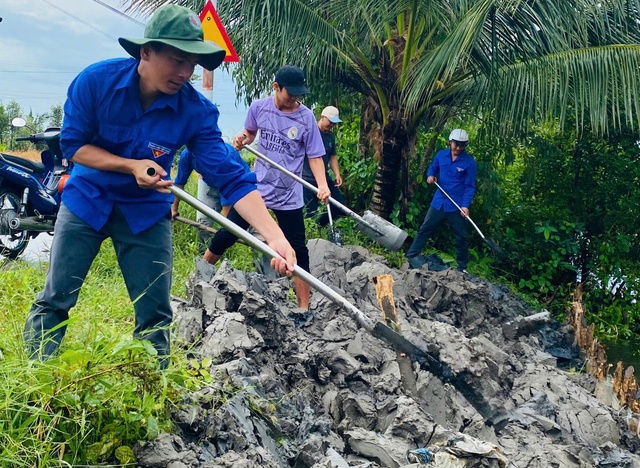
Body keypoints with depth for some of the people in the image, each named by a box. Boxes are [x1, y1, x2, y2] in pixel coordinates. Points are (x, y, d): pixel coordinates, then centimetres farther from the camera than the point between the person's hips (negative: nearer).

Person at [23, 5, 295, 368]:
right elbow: (72, 144, -13)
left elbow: (232, 178, -26)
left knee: (155, 312, 2)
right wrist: (131, 166, -28)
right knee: (55, 300, 5)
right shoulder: (97, 80, -21)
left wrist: (276, 238, -38)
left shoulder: (197, 111, -21)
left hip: (147, 210, 0)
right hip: (87, 198, 0)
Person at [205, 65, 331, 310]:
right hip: (256, 186, 2)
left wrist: (322, 185, -23)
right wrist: (242, 139, -9)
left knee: (297, 251, 3)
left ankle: (304, 308, 12)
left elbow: (315, 156, -7)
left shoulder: (306, 118, -10)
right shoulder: (258, 107, -4)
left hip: (289, 196, -1)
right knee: (226, 235, 8)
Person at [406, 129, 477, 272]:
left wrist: (465, 205, -21)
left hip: (457, 206, -3)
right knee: (424, 230, 7)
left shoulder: (469, 162, -10)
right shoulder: (441, 155, 1)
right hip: (439, 202, 3)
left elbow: (470, 186, -10)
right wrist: (430, 176, -4)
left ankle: (462, 267, 19)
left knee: (461, 237, 6)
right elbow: (432, 168, 20)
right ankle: (411, 255, 18)